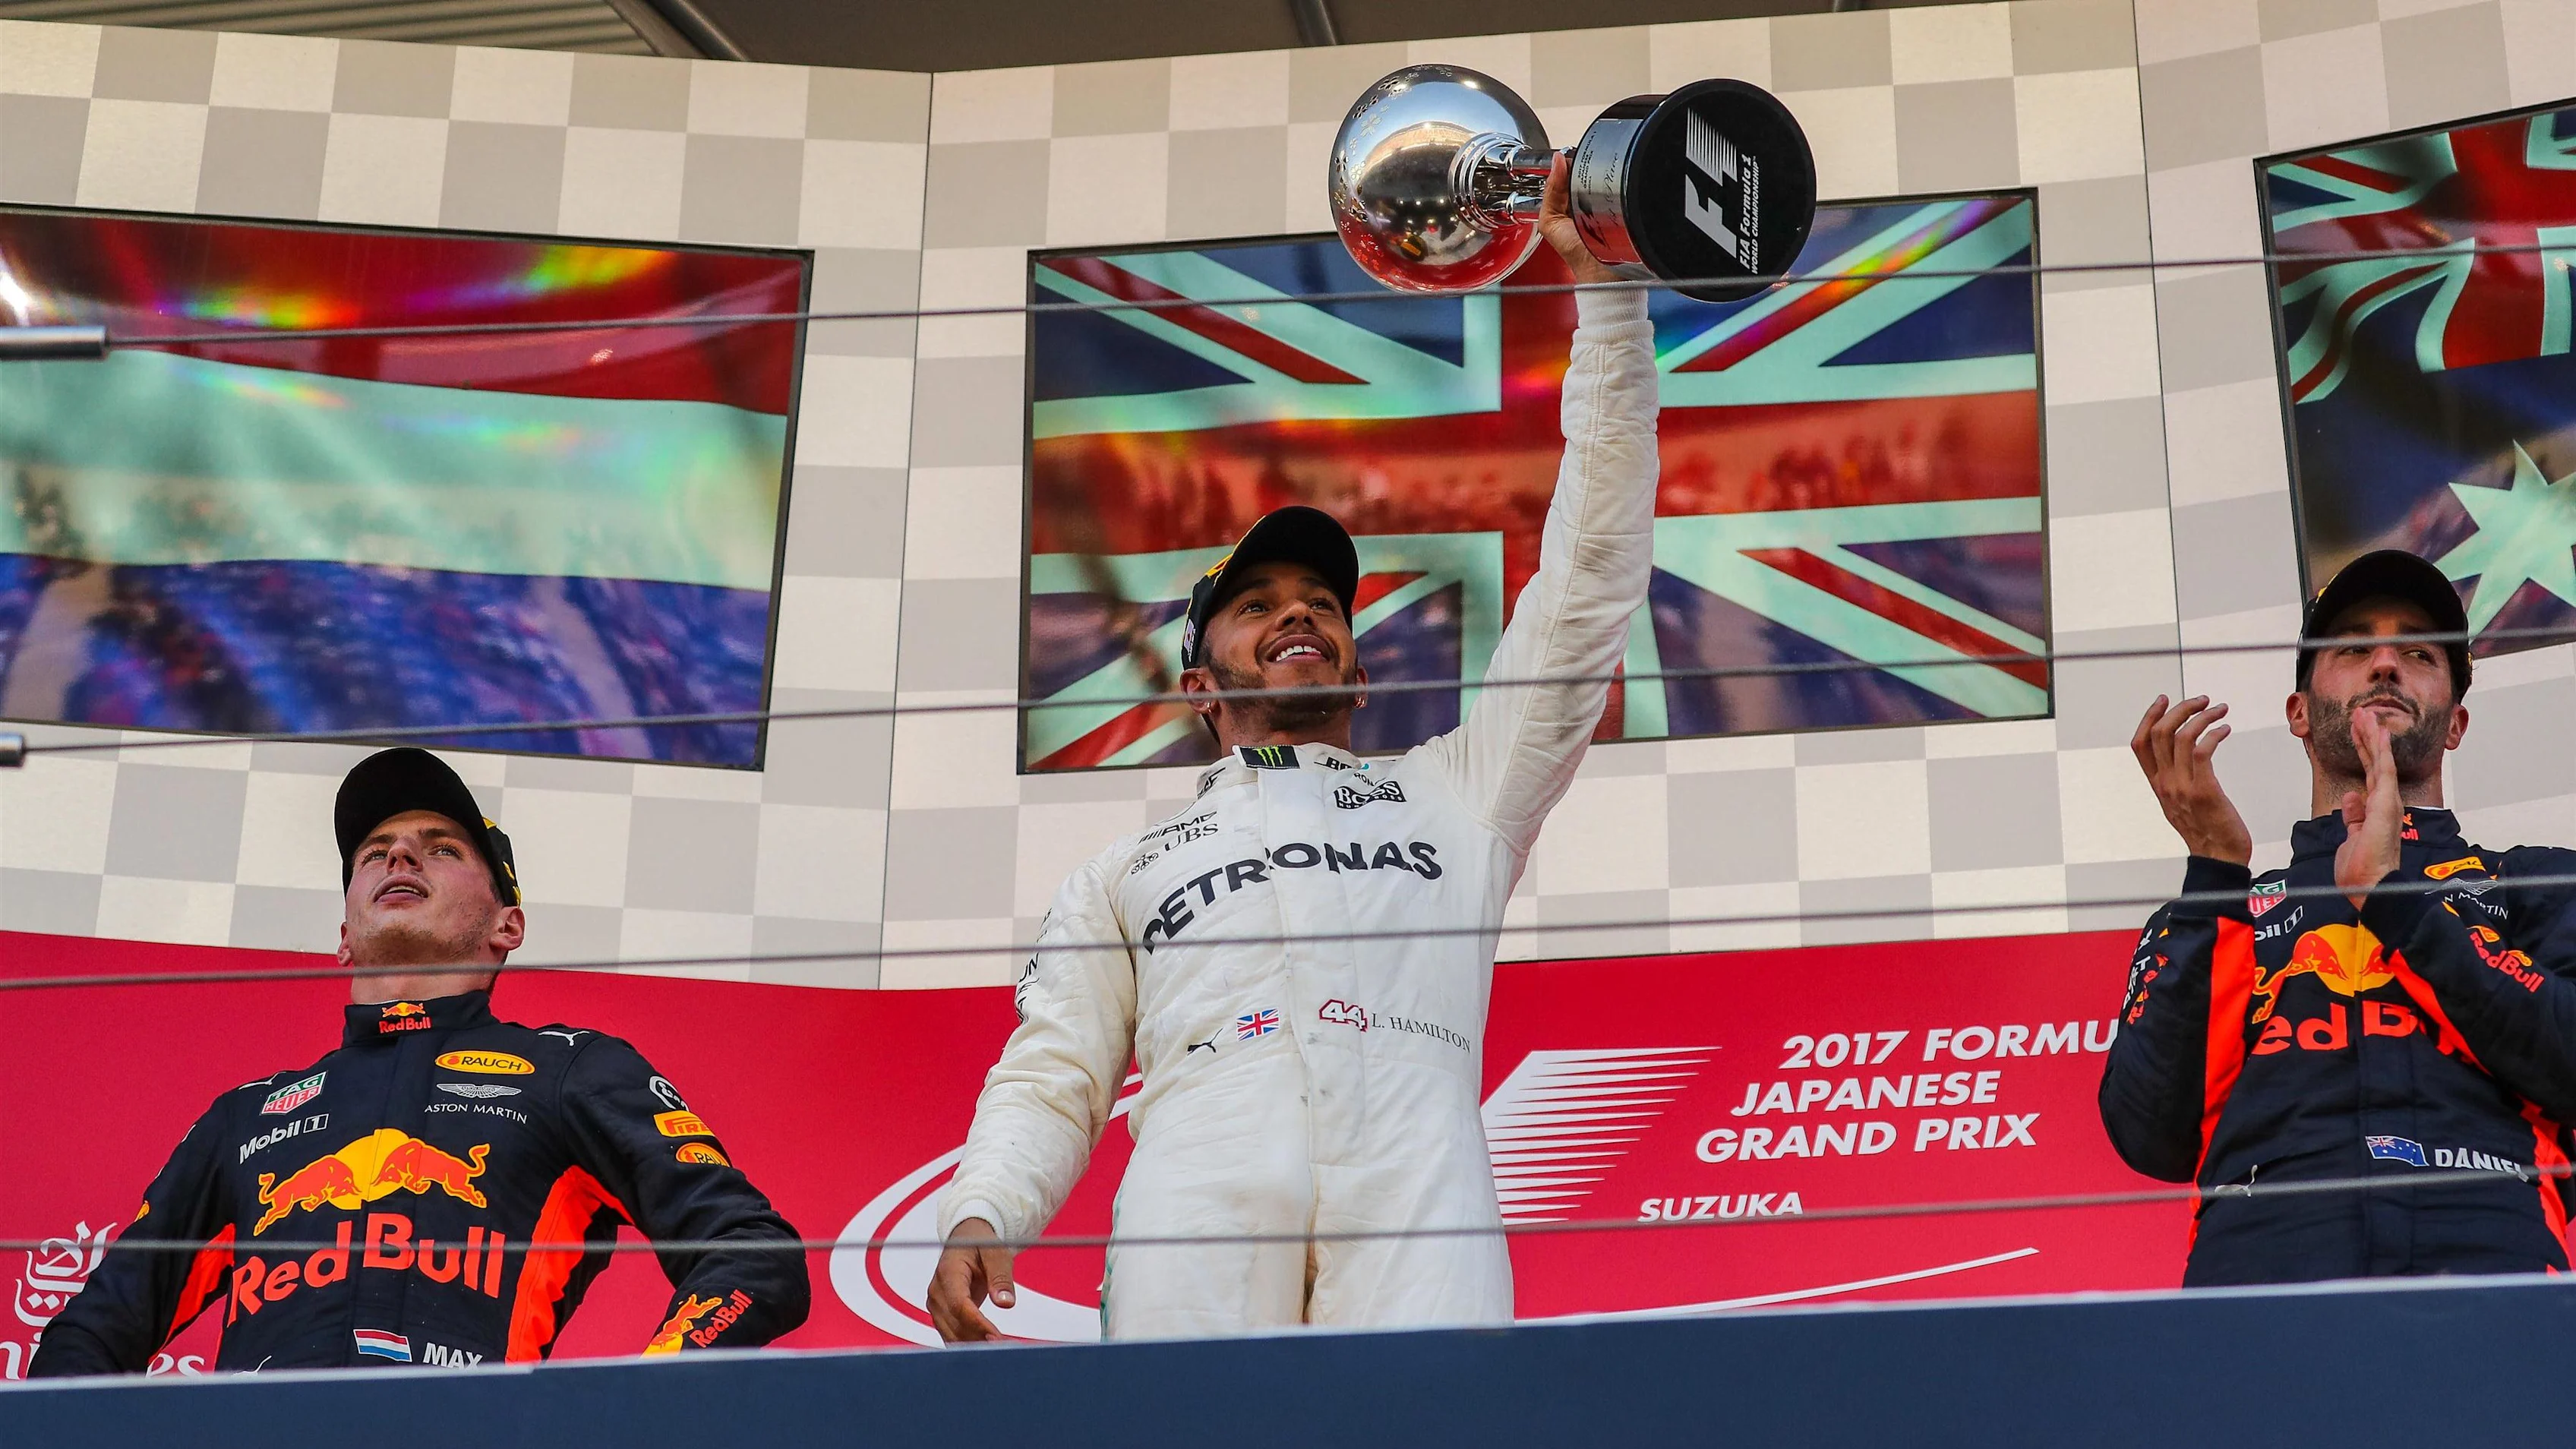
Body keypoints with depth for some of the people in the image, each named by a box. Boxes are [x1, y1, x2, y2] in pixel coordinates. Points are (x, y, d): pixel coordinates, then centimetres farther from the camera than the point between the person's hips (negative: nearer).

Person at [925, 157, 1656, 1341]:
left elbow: (1592, 579, 29)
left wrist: (1602, 297, 24)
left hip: (1410, 1200, 0)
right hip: (1200, 1194, 1)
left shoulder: (1455, 794, 33)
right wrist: (977, 1218, 0)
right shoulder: (1127, 872, 34)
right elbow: (1050, 1082, 23)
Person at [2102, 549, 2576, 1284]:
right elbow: (2154, 1138, 9)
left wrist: (2393, 896, 2)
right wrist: (2214, 873, 8)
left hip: (2490, 1253, 0)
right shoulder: (2219, 912, 25)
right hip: (2264, 1259, 0)